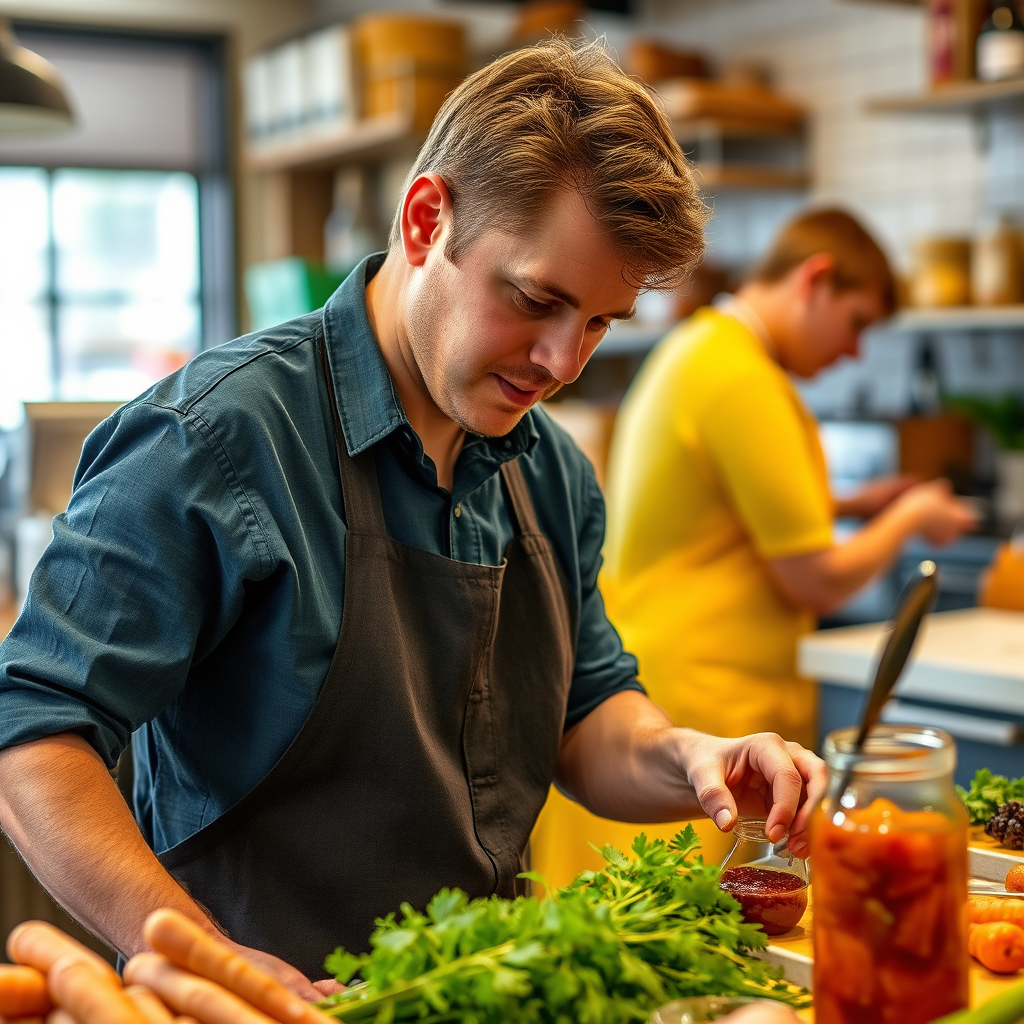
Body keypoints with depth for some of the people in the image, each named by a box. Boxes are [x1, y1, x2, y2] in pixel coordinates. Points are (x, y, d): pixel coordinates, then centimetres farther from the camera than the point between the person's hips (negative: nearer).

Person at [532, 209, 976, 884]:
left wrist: (849, 505, 23)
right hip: (702, 706, -11)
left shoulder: (692, 348, 16)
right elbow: (819, 582, -14)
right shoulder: (744, 381, -16)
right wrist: (910, 518, 3)